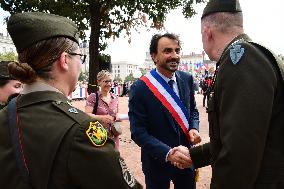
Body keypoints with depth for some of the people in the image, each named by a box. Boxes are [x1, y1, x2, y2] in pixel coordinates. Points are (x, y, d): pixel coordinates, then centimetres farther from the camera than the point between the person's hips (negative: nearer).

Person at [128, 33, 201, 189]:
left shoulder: (187, 79, -4)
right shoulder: (140, 88, -19)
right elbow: (138, 132, -18)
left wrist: (193, 128, -11)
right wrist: (167, 153, -28)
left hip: (186, 157, 4)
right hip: (157, 161, -4)